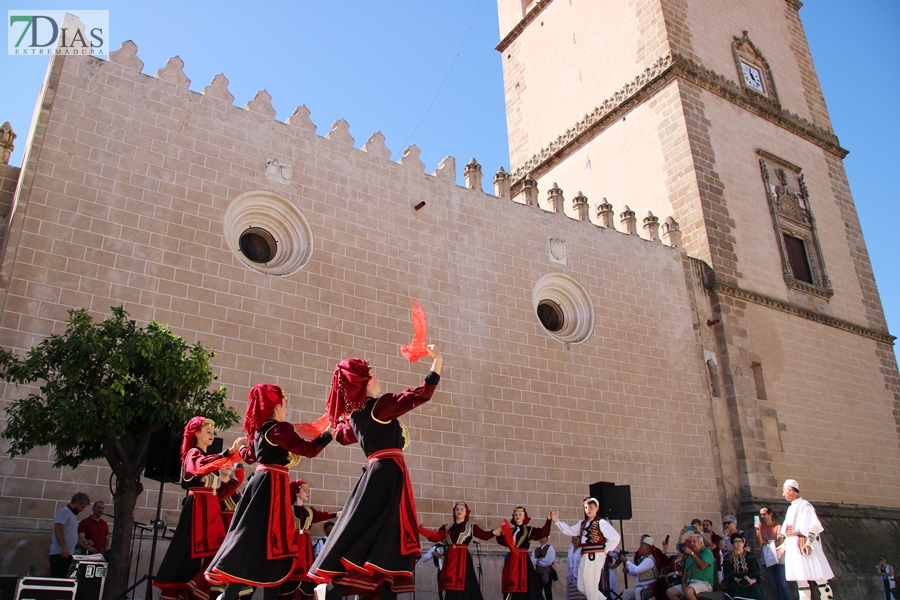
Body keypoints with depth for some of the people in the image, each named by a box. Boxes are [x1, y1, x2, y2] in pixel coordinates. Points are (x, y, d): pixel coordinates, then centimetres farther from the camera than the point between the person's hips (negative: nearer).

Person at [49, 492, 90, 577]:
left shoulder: (71, 513, 20)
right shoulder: (65, 511, -8)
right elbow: (57, 528, -18)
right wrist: (63, 547, -22)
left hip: (66, 554, 9)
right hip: (60, 553, -9)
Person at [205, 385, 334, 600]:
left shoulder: (258, 430, 14)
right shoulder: (280, 428, -12)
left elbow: (250, 456, 30)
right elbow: (308, 449, -16)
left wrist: (240, 449, 52)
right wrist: (330, 431, -6)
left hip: (260, 482, 10)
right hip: (273, 485, -9)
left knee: (252, 539, 12)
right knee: (272, 543, -6)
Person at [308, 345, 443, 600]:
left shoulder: (353, 415, 13)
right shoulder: (380, 405, -10)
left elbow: (342, 436, 34)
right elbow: (420, 394, -15)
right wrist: (437, 361, -12)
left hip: (377, 472, 9)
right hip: (389, 472, -9)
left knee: (386, 538, 7)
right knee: (378, 535, -8)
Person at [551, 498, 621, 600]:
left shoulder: (601, 523, -11)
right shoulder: (582, 523, 13)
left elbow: (616, 538, -16)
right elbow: (570, 531, 12)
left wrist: (605, 551, -8)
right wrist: (557, 521, 3)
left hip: (595, 557, -8)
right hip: (585, 557, 8)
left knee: (591, 586, -2)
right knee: (581, 587, 12)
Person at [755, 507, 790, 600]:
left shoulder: (777, 526, 1)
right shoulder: (761, 527, 9)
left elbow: (779, 543, -7)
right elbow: (759, 544, -2)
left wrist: (766, 542, -7)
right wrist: (758, 530, -10)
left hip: (778, 558, -3)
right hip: (767, 559, 3)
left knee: (783, 584, -7)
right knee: (774, 585, 5)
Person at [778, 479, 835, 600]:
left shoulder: (804, 505, -5)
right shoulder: (791, 508, 20)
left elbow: (814, 525, -15)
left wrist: (809, 542, -24)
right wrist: (783, 545, 23)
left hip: (804, 544, -9)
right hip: (793, 546, 9)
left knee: (818, 577, -8)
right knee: (801, 578, 6)